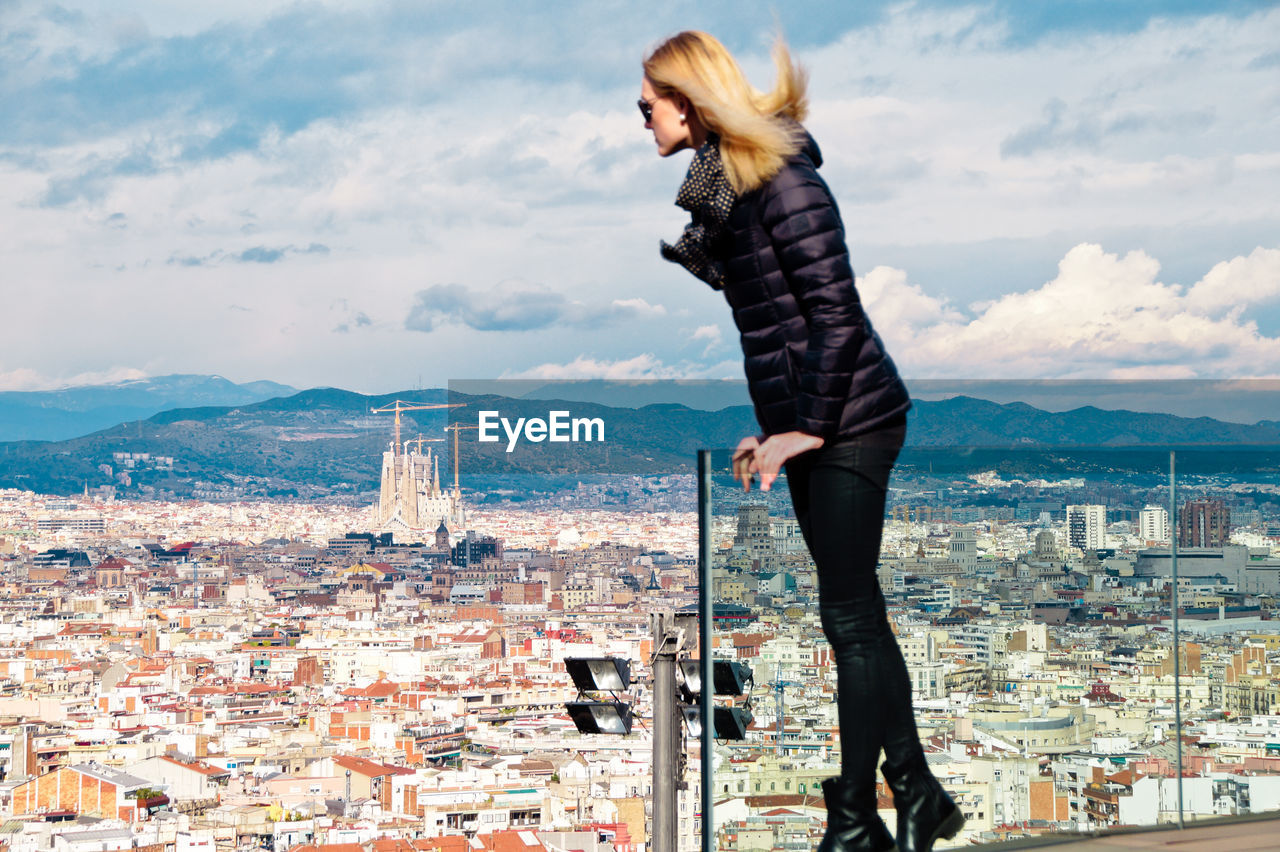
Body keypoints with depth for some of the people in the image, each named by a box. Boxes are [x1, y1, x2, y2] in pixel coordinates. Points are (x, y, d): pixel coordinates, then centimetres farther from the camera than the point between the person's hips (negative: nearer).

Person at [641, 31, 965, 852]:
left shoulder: (784, 183, -17)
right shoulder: (722, 185, 11)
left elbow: (836, 315, -19)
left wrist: (808, 428, -17)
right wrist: (774, 428, 16)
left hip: (850, 421, -9)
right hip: (806, 423, 9)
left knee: (849, 615, -4)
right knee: (857, 614, 12)